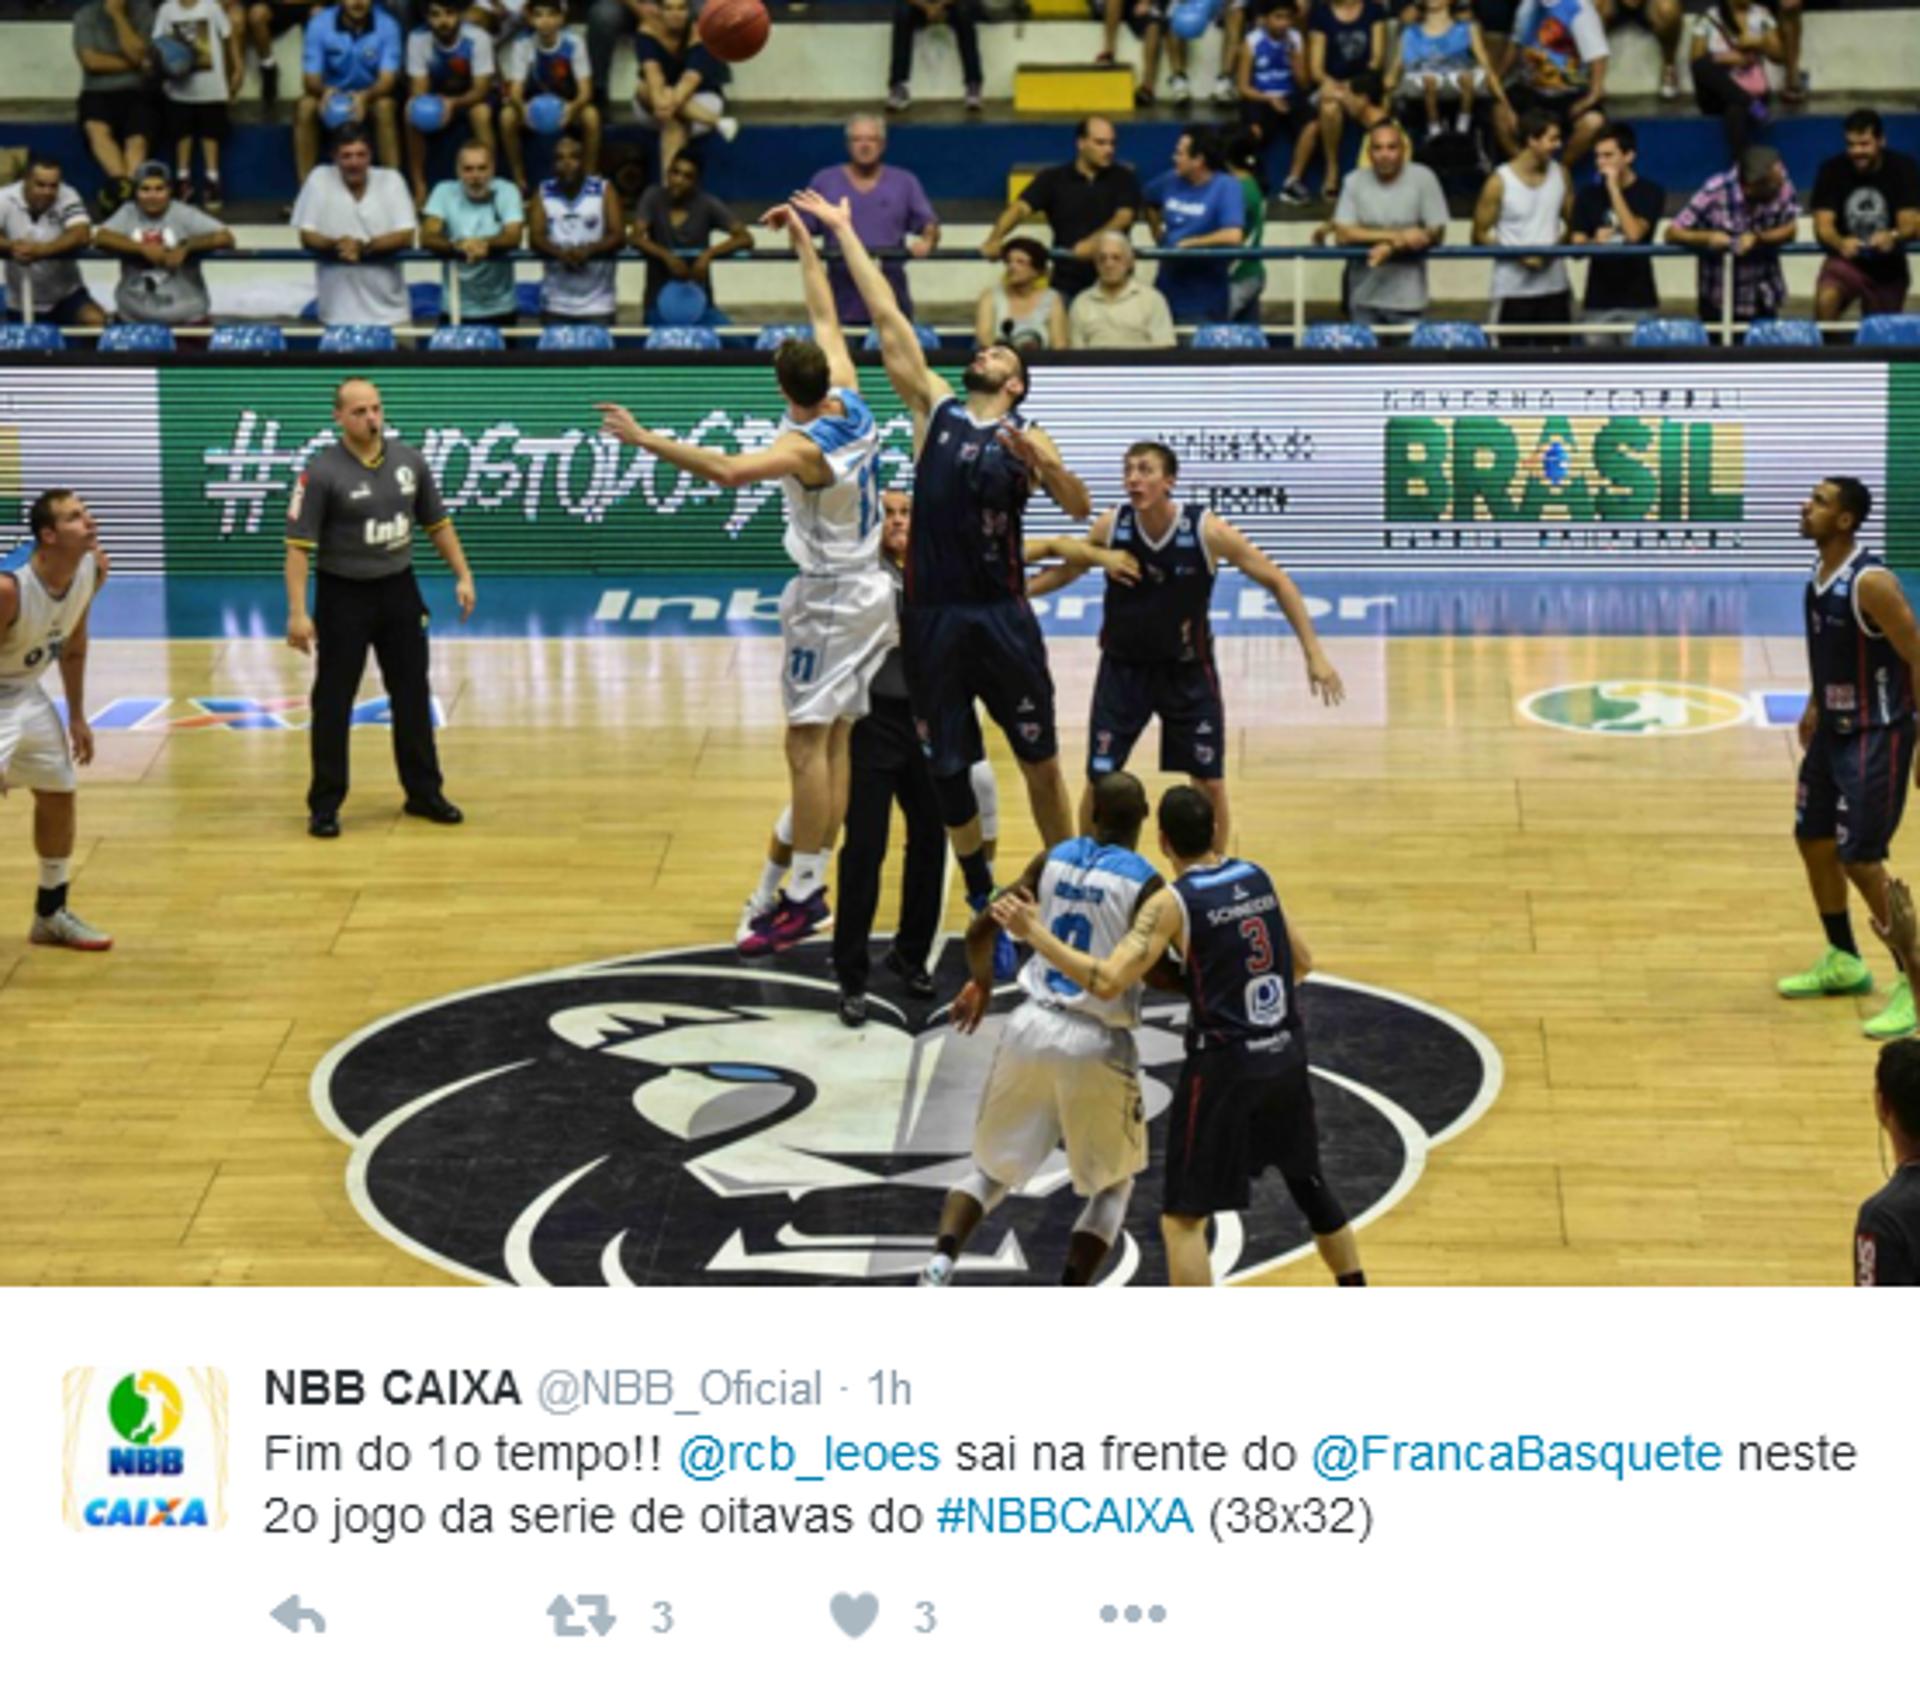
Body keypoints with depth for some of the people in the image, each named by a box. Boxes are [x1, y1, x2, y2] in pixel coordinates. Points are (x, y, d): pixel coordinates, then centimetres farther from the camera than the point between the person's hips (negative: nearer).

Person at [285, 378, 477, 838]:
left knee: (413, 695, 11)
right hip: (343, 595, -4)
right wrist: (298, 612, -21)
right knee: (333, 701, 1)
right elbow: (298, 545, -15)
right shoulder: (322, 472, -14)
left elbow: (438, 523, 12)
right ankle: (325, 805, 9)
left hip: (398, 590, 4)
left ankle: (424, 793, 23)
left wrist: (463, 575, 6)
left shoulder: (410, 460, 0)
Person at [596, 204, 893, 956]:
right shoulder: (850, 402, -1)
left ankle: (804, 891, -10)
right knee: (834, 741, 11)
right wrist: (803, 240, 23)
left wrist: (645, 439, -39)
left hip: (829, 599, -9)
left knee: (807, 742, -8)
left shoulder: (805, 447, -23)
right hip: (869, 589, 9)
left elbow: (729, 470, -42)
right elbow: (826, 316, 14)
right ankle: (811, 883, 15)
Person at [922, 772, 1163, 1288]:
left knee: (994, 1168, 20)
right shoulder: (1145, 884, -10)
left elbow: (981, 932, 8)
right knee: (1112, 1184, 18)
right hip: (1097, 1044, -3)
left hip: (1033, 1027, 3)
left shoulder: (1055, 859, 4)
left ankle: (940, 1263, -6)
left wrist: (981, 982, 27)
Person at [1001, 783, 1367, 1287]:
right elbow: (1302, 963, 17)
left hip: (1225, 1064, -6)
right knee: (1308, 1182, 26)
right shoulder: (1258, 878, 6)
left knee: (1183, 1218, -1)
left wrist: (1035, 933, -17)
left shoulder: (1172, 903, -12)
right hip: (1286, 1056, 7)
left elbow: (1107, 981, -21)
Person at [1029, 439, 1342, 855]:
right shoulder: (1110, 527, -14)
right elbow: (1066, 571, 6)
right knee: (1099, 779, -3)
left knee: (1210, 782, 4)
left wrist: (1314, 654, -13)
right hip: (1124, 668, 1)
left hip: (1188, 672, -1)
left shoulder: (1207, 530, -19)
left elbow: (1276, 581, -10)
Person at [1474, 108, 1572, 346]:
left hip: (1555, 285, 4)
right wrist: (1519, 255, -18)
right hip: (1514, 289, -4)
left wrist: (1558, 245, -9)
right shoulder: (1500, 182, -9)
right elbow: (1480, 236, -6)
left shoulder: (1560, 174, 5)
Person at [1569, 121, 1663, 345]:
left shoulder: (1650, 192, 0)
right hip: (1598, 301, 2)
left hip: (1638, 301, -2)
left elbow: (1634, 233, -15)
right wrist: (1595, 241, -22)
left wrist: (1614, 188, -13)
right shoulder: (1588, 195, 7)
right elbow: (1577, 246, 1)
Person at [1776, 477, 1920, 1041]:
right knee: (1813, 840, 16)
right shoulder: (1820, 572, 3)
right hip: (1834, 729, 9)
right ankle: (1843, 962, 34)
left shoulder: (1871, 582, -23)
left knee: (1860, 858, -11)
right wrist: (1815, 706, 24)